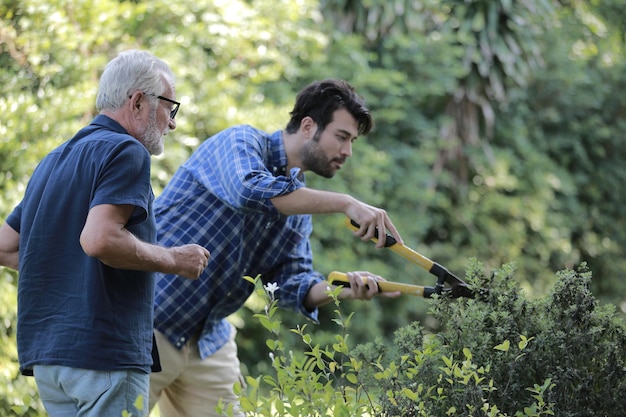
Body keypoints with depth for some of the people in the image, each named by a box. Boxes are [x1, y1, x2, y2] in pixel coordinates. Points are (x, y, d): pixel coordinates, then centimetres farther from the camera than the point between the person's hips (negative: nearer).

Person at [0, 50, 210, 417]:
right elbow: (99, 239, -23)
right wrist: (172, 260, -10)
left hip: (43, 351, 9)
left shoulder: (55, 161, 21)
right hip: (103, 352, -9)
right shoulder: (126, 152, -8)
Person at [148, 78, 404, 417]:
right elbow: (252, 191, -34)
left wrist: (345, 288, -16)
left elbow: (293, 284, 4)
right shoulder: (241, 142, -11)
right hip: (150, 324, -8)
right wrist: (346, 204, -33)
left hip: (208, 337, 8)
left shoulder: (300, 203, 12)